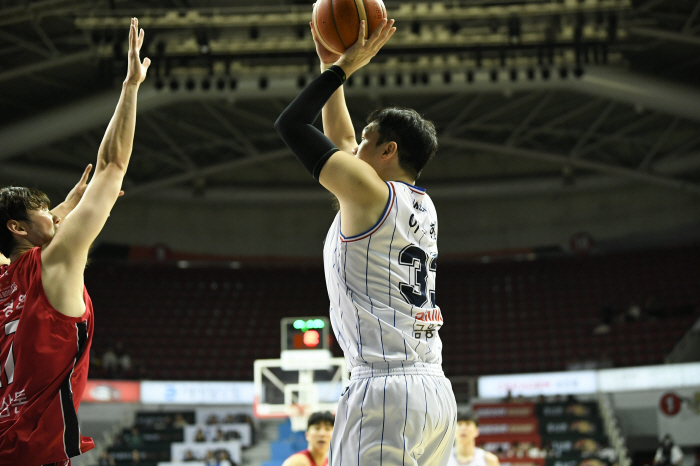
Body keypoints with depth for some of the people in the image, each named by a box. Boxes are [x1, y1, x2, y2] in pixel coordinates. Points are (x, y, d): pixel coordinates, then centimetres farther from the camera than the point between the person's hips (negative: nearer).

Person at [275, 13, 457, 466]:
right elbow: (342, 139, 31)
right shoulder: (422, 206, 19)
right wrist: (332, 65, 34)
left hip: (386, 389, -9)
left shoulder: (368, 190, -5)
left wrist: (343, 67, 11)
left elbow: (291, 124, 2)